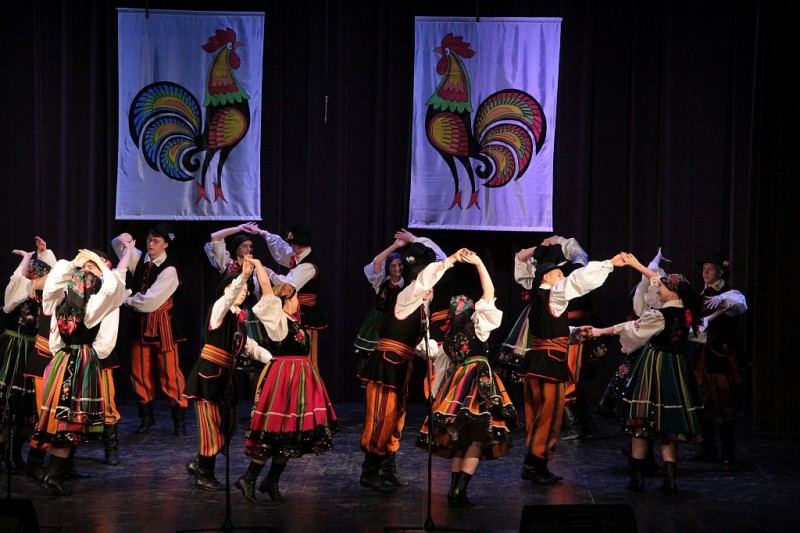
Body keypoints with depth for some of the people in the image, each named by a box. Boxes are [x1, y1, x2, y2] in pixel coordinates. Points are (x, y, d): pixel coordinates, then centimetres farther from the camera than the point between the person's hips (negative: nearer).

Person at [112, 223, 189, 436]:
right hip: (140, 322, 6)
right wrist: (123, 240, -10)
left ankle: (179, 419, 7)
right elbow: (118, 246, 14)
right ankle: (146, 417, 21)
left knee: (170, 372, -2)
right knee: (140, 372, 9)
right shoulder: (140, 259, 3)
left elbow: (150, 301, -21)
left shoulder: (169, 270, -15)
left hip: (161, 324, -6)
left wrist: (127, 300, -5)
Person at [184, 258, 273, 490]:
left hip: (226, 376, 8)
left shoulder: (240, 317, 14)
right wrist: (243, 276, -48)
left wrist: (273, 359, 4)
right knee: (212, 426, -5)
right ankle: (204, 476, 8)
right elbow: (228, 297, -32)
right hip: (208, 375, -8)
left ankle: (199, 463, 28)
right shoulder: (219, 310, -9)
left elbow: (250, 346, 17)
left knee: (228, 426, 10)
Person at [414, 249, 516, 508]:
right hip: (478, 387, -6)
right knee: (477, 440, -5)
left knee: (460, 440, 14)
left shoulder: (449, 336, 10)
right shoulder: (476, 327, -4)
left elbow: (444, 367, 18)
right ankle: (459, 491, -15)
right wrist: (479, 263, -4)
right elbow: (489, 294, -6)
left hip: (455, 387, 6)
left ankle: (454, 489, 10)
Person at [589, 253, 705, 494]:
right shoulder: (685, 311, 2)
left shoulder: (660, 316, -17)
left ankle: (637, 477, 7)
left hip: (654, 369, -6)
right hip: (677, 370, 6)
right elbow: (660, 281, 15)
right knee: (669, 424, 8)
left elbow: (631, 327, -5)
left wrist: (601, 331, 8)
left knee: (640, 421, 3)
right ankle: (670, 479, 4)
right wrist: (638, 265, 23)